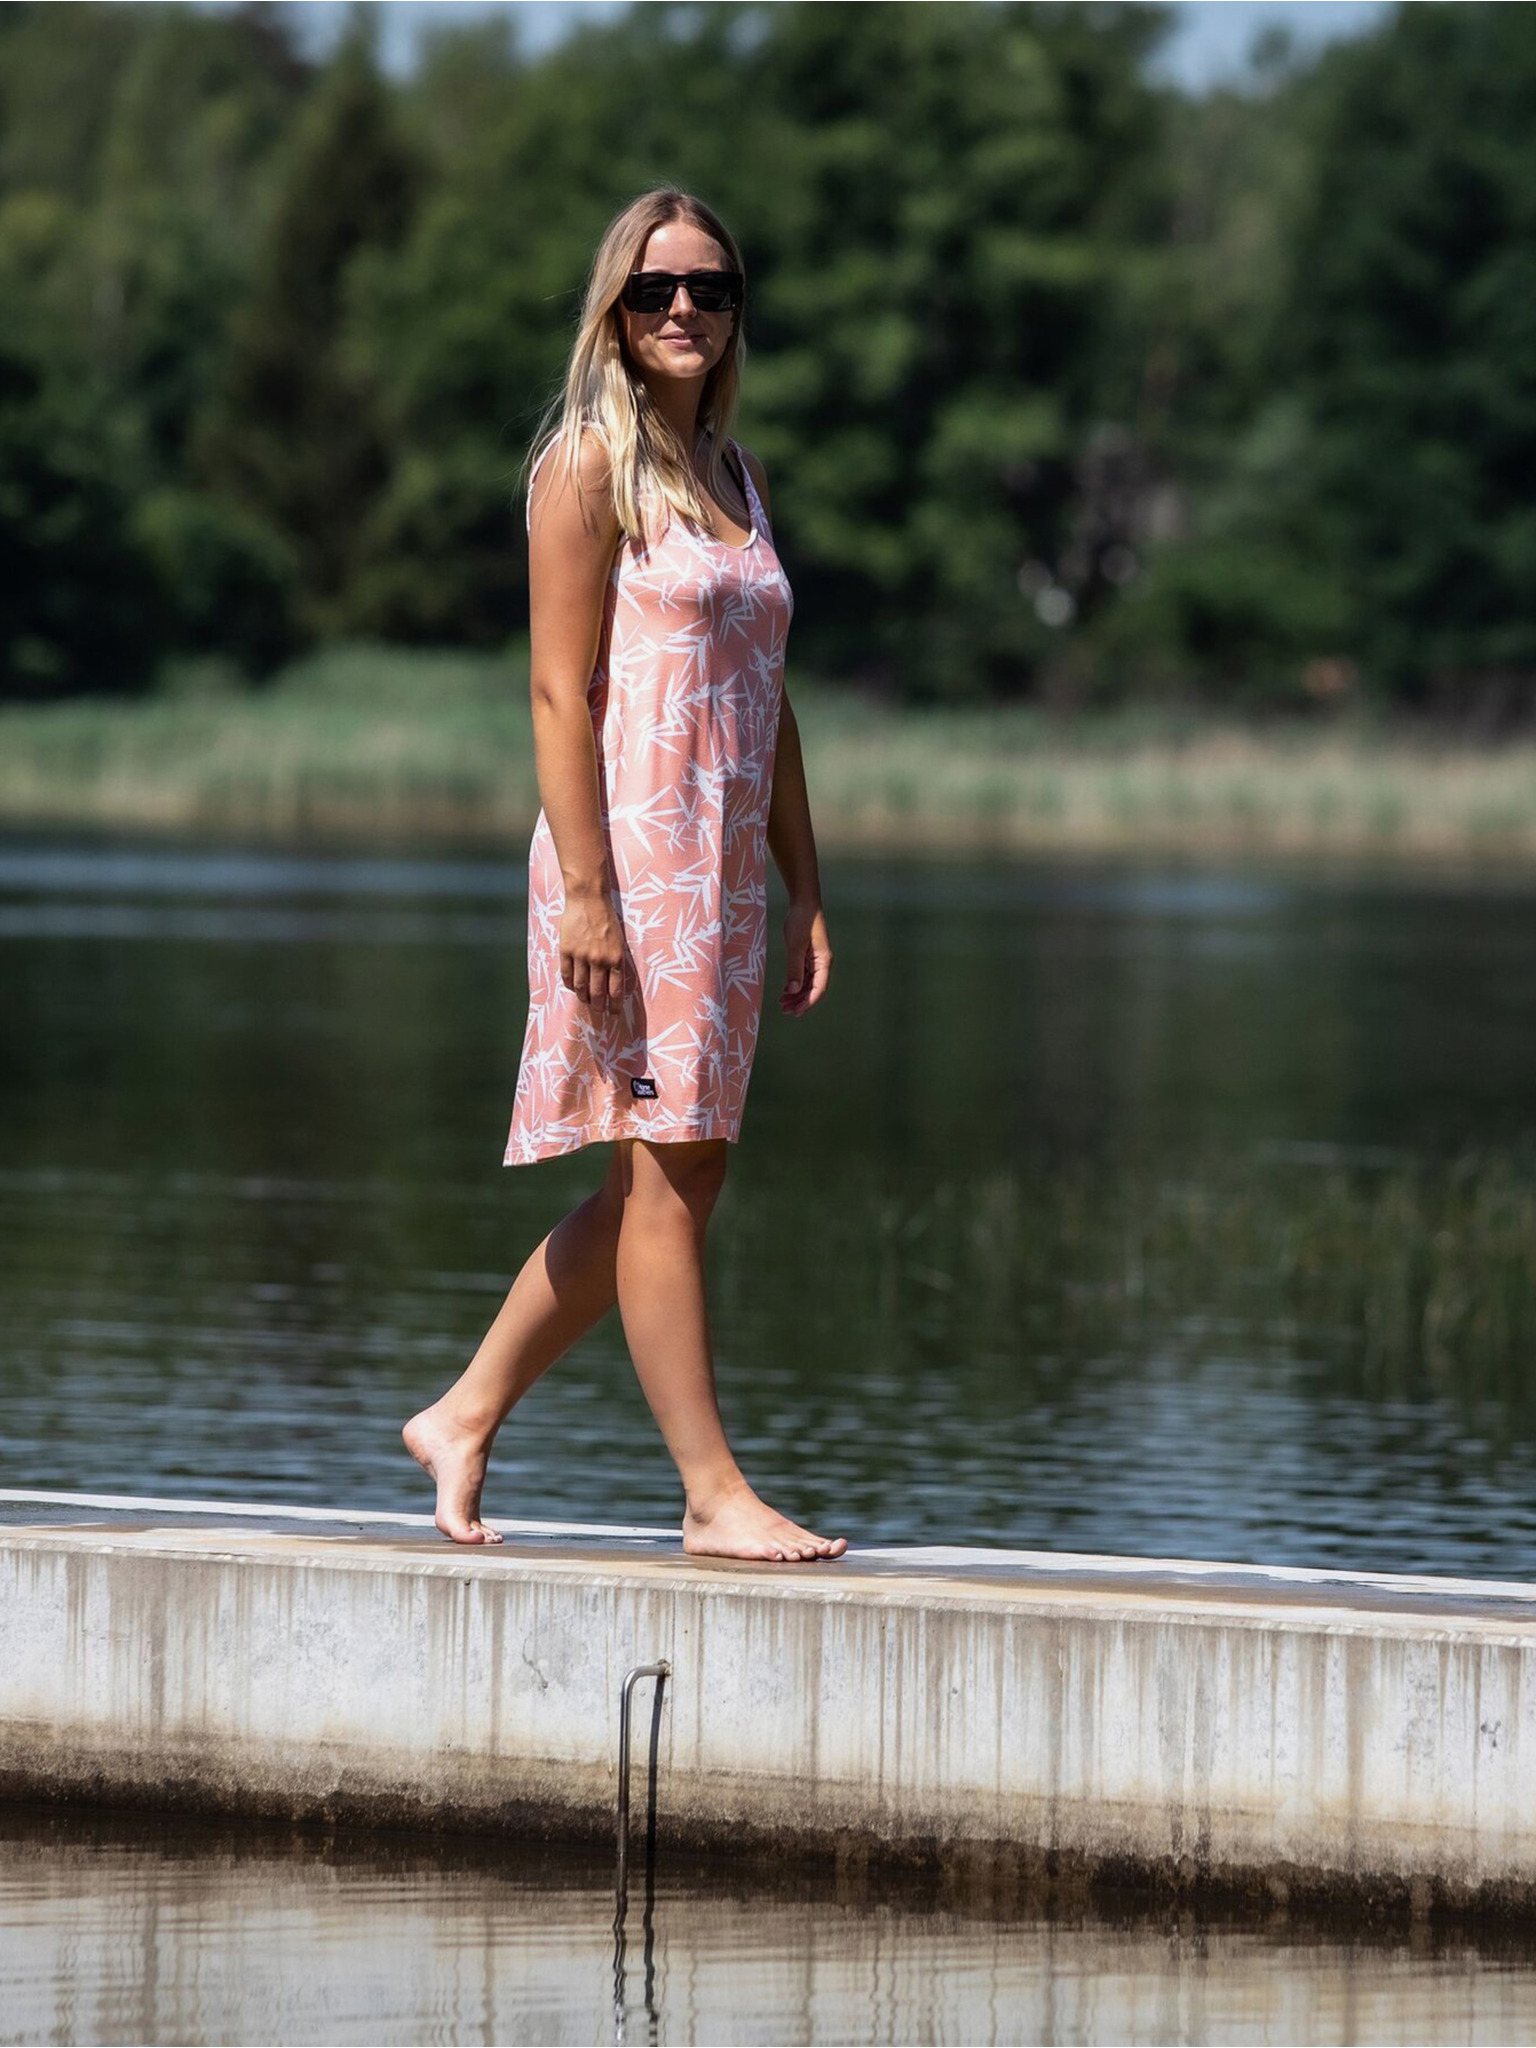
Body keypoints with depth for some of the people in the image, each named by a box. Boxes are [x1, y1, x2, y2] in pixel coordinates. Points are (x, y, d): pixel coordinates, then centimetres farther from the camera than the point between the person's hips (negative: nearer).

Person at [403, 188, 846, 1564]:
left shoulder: (733, 474, 17)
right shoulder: (592, 463, -5)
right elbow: (560, 692, -11)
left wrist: (806, 893, 16)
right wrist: (587, 890, -18)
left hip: (724, 869, 8)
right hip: (630, 850, -8)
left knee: (674, 1180, 9)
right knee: (666, 1170, -7)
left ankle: (467, 1417, 19)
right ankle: (715, 1492, -5)